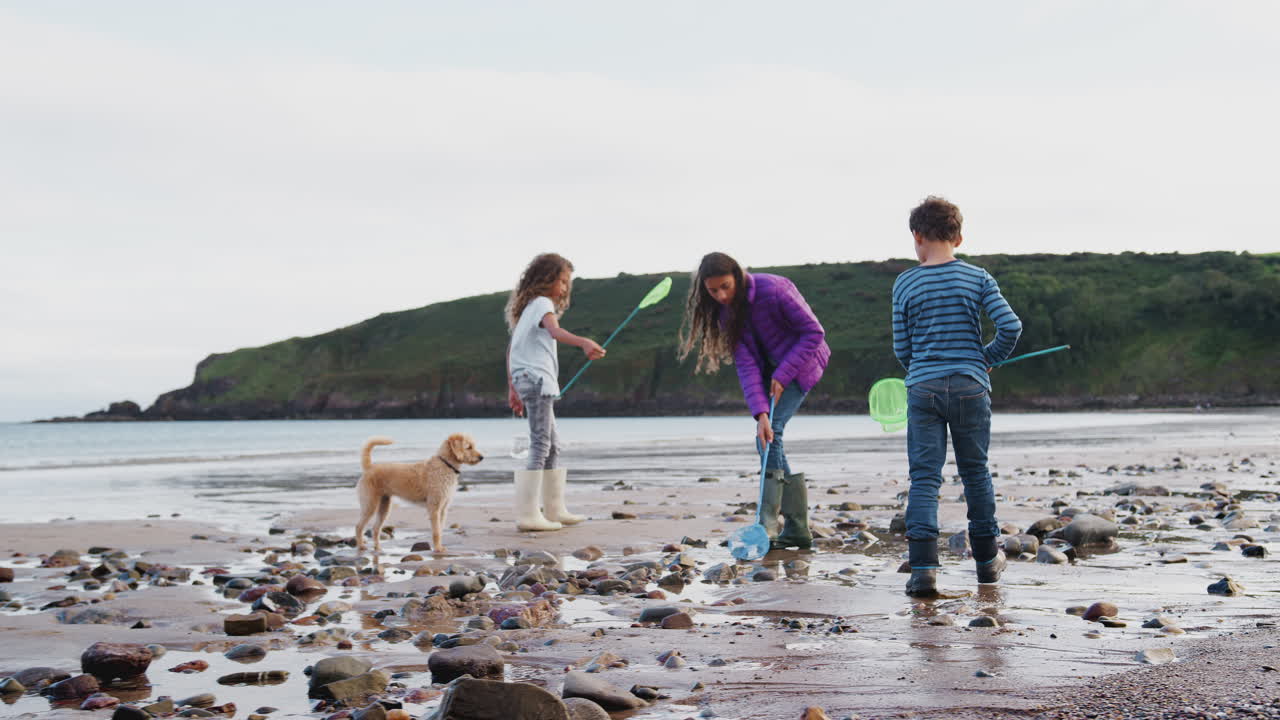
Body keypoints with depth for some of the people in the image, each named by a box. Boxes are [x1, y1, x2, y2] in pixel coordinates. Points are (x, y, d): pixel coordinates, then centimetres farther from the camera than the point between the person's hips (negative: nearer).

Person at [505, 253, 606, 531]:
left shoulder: (529, 306, 21)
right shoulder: (542, 304, -8)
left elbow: (512, 349, 22)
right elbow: (554, 330, -31)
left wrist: (513, 389, 23)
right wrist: (583, 342, -48)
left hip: (525, 379, 10)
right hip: (537, 378, -10)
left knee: (552, 446, 16)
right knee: (540, 446, -12)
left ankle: (554, 510, 22)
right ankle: (527, 514, -15)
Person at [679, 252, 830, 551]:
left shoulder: (773, 290, -26)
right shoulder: (725, 311, -7)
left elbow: (814, 332, -21)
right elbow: (745, 364, -15)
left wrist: (782, 375, -24)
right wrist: (760, 412, -27)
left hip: (801, 360, -7)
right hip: (771, 368, 7)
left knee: (770, 436, -20)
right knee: (766, 439, 1)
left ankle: (768, 524, -19)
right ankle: (797, 530, 6)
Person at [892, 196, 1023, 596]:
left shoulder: (905, 285, 1)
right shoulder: (978, 279, 2)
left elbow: (902, 349, 5)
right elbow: (1011, 326, -7)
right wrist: (989, 358, 11)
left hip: (923, 388, -1)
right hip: (971, 386, 1)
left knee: (924, 477, -1)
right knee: (975, 473, 15)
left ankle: (923, 566, -15)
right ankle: (987, 559, 27)